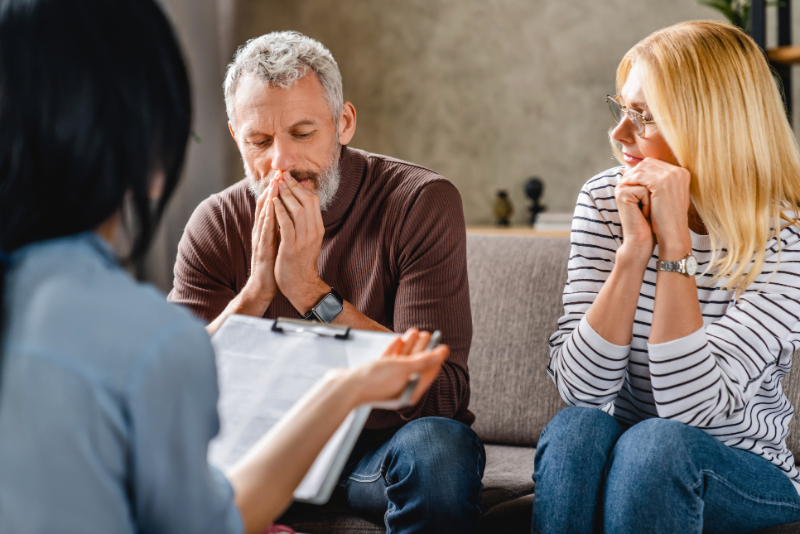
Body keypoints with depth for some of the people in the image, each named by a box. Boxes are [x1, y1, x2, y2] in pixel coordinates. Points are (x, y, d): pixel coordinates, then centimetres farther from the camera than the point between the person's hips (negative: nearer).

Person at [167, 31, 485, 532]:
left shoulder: (422, 201, -13)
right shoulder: (216, 224, -3)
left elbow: (444, 395, -21)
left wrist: (311, 292, -27)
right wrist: (258, 288, -23)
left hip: (383, 442, -1)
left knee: (438, 447, -34)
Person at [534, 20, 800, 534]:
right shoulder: (604, 200, -6)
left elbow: (689, 408, -24)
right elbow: (581, 387, -14)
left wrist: (675, 245, -28)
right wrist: (633, 251, -25)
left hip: (743, 479, -2)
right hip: (622, 459, 2)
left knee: (657, 441, -33)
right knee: (576, 427, -30)